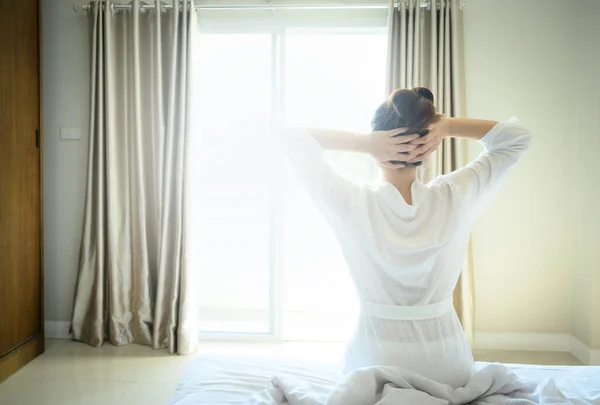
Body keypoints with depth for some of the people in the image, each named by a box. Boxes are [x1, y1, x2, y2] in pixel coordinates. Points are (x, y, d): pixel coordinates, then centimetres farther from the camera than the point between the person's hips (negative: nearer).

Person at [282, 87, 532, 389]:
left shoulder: (354, 204, -18)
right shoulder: (454, 198, -13)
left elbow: (295, 139, -6)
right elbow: (518, 136, 1)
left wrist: (362, 143, -20)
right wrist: (447, 125, -14)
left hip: (376, 358, -2)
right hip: (446, 361, 2)